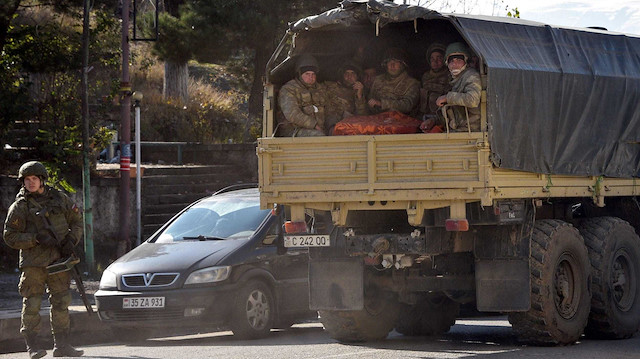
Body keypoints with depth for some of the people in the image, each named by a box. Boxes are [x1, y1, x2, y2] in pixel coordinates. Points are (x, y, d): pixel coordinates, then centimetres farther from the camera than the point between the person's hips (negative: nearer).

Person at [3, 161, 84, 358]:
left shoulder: (59, 199, 9)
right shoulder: (19, 206, -1)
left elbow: (77, 222, 17)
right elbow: (10, 236, -3)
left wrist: (71, 240, -1)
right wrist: (36, 238, -16)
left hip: (59, 259, 4)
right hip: (33, 262, -3)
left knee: (61, 302, 5)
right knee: (32, 304, -4)